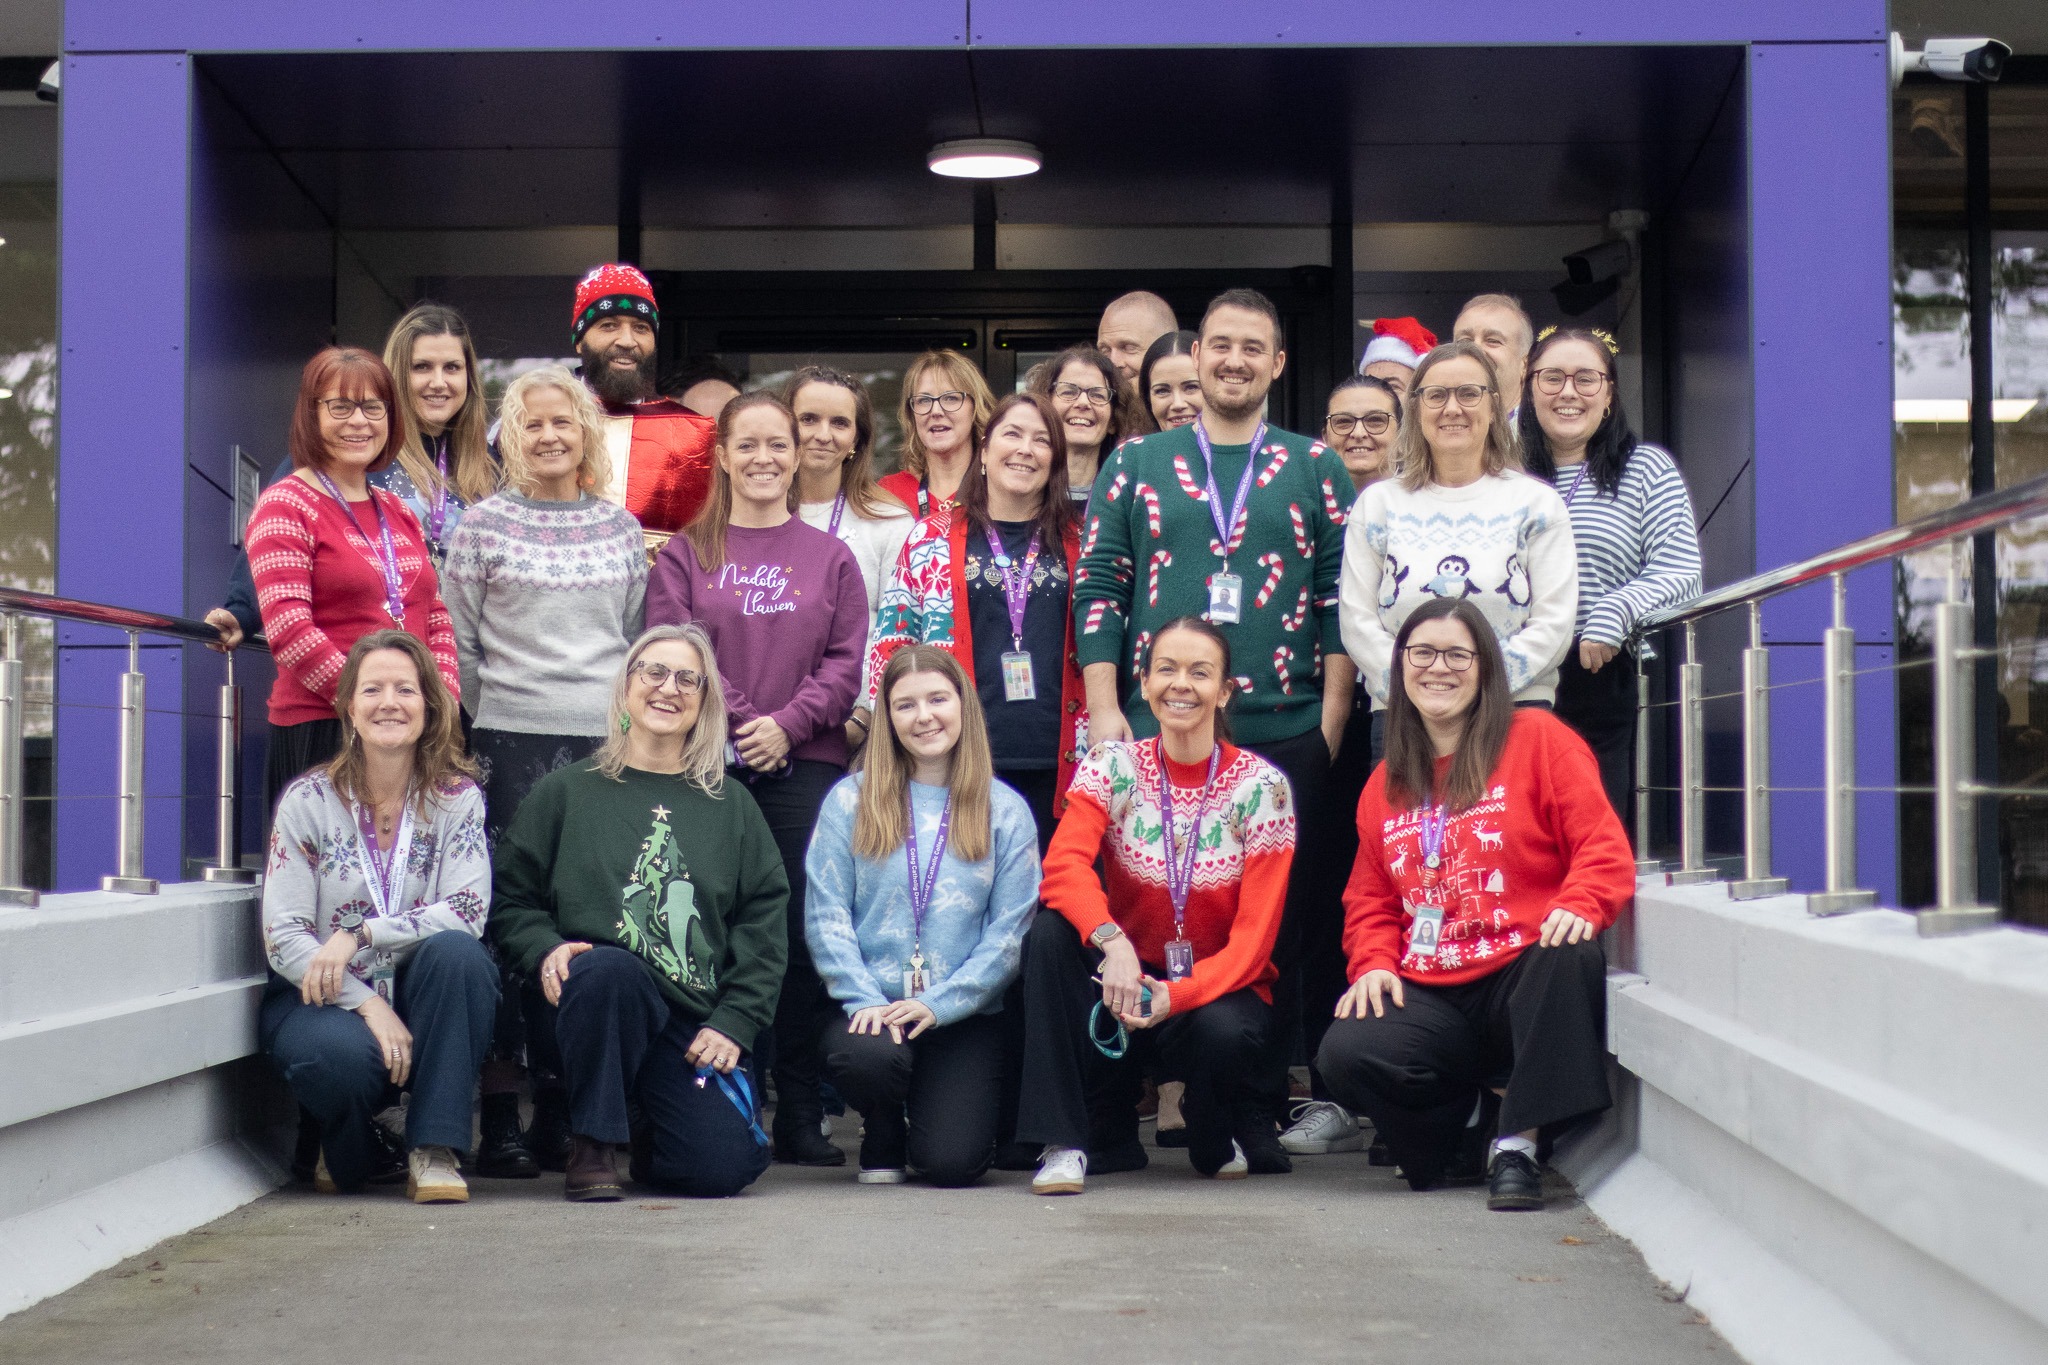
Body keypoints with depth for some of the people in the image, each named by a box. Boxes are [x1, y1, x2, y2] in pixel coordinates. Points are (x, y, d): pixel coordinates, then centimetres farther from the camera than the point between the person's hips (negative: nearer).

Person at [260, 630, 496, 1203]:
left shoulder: (457, 797, 0)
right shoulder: (309, 800, -4)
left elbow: (468, 912, -13)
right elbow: (282, 938, -9)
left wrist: (359, 936, -22)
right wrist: (369, 1006, -22)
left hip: (419, 995, 2)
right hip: (322, 1000, -1)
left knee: (454, 951, -31)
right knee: (344, 1054, -35)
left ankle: (434, 1150, -22)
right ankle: (348, 1152, 3)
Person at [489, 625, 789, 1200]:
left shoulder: (731, 804, 15)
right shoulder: (567, 792, 11)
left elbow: (765, 919, 9)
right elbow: (511, 898, 9)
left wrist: (733, 1023, -3)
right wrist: (547, 949, -12)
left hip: (702, 1021, 2)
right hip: (598, 1001, -2)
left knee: (722, 1167, -18)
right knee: (609, 967, -38)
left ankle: (650, 1129, 19)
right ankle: (594, 1143, -17)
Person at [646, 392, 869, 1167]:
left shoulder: (830, 558, 13)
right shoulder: (685, 556, 9)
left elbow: (846, 661, 5)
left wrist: (788, 723, -10)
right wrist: (737, 724, -11)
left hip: (806, 766, 1)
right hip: (708, 767, -1)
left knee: (804, 932, -2)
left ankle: (800, 1116, 4)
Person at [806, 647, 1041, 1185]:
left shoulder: (1005, 811, 5)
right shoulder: (851, 801, 5)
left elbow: (1009, 929, 0)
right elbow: (826, 915, 0)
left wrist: (940, 1003, -12)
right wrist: (864, 999, -14)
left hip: (964, 1015, 0)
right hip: (871, 1006, 0)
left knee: (952, 1164, -17)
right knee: (868, 1056, -35)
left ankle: (937, 1109, 22)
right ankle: (882, 1140, 2)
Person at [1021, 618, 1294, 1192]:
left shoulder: (1262, 785, -9)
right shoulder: (1111, 769, -4)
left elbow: (1255, 933, -13)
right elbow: (1063, 868, -22)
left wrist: (1177, 995, -29)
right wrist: (1112, 940, -41)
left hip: (1219, 987, -2)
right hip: (1127, 976, 2)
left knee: (1220, 1033, -36)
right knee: (1050, 933, -26)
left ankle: (1225, 1141, 2)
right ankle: (1068, 1143, -22)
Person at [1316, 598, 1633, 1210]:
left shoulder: (1538, 739, 2)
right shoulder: (1386, 782, 18)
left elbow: (1604, 846, -5)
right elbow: (1369, 897, 21)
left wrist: (1580, 906, -25)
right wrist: (1374, 962, 1)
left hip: (1523, 975, -3)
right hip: (1430, 995, 4)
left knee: (1571, 957, -39)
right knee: (1345, 1053, -26)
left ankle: (1517, 1144, -24)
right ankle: (1485, 1117, 0)